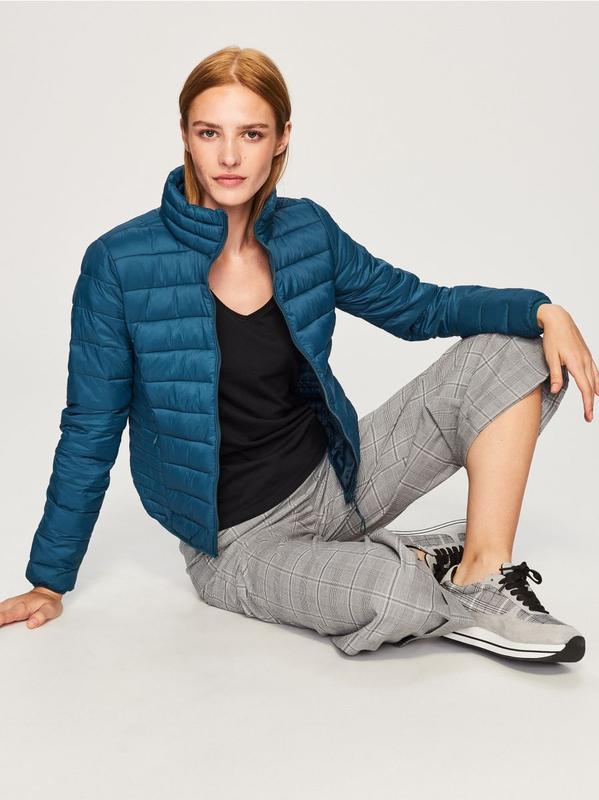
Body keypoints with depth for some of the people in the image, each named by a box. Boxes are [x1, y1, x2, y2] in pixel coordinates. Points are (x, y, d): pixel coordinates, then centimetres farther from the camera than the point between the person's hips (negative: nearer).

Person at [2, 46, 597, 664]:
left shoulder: (307, 232, -2)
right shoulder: (119, 264, -14)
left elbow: (420, 306, 8)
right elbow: (90, 433, -7)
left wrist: (542, 311, -8)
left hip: (335, 479, 5)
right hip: (237, 541, -4)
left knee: (513, 351, -6)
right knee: (392, 596, -35)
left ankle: (483, 573, -10)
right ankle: (431, 562, 2)